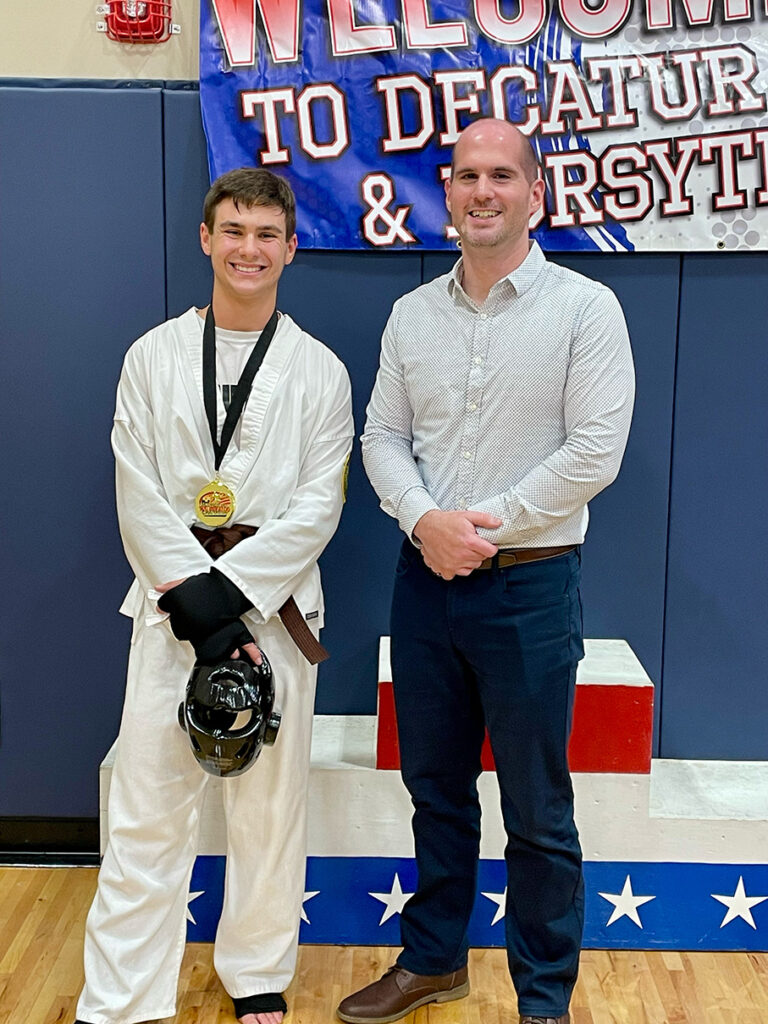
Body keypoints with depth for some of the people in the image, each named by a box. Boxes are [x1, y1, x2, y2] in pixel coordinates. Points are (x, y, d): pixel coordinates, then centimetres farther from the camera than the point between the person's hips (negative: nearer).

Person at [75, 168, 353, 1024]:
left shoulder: (319, 370, 3)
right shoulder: (153, 357, 5)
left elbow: (317, 505, -4)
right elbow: (139, 501, -1)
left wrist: (228, 589, -14)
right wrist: (194, 603, -11)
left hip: (276, 598, 0)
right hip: (171, 600, 0)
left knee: (269, 804, 9)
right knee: (147, 803, 3)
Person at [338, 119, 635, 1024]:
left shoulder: (584, 308, -7)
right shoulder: (412, 313, 7)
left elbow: (595, 450, -13)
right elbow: (383, 437, 7)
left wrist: (485, 525, -14)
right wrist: (424, 520, -11)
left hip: (528, 584, -4)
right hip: (425, 577, 5)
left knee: (537, 810, 7)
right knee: (435, 786, 18)